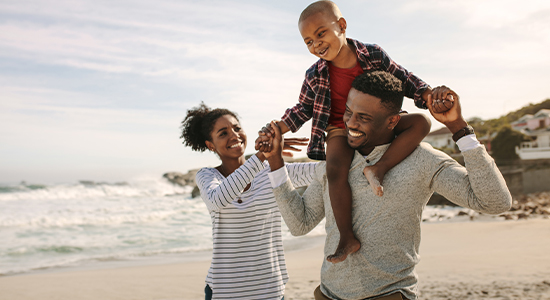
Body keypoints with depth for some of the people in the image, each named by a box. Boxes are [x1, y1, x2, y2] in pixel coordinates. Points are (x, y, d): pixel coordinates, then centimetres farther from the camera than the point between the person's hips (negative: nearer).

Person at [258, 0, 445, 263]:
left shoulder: (373, 55, -5)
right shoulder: (315, 77, -4)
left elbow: (403, 79, 4)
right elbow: (303, 109, 8)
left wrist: (429, 94, -12)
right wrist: (277, 129, -6)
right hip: (340, 130, -2)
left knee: (421, 122, -20)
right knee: (336, 169, -32)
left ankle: (379, 167, -31)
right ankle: (347, 238, -24)